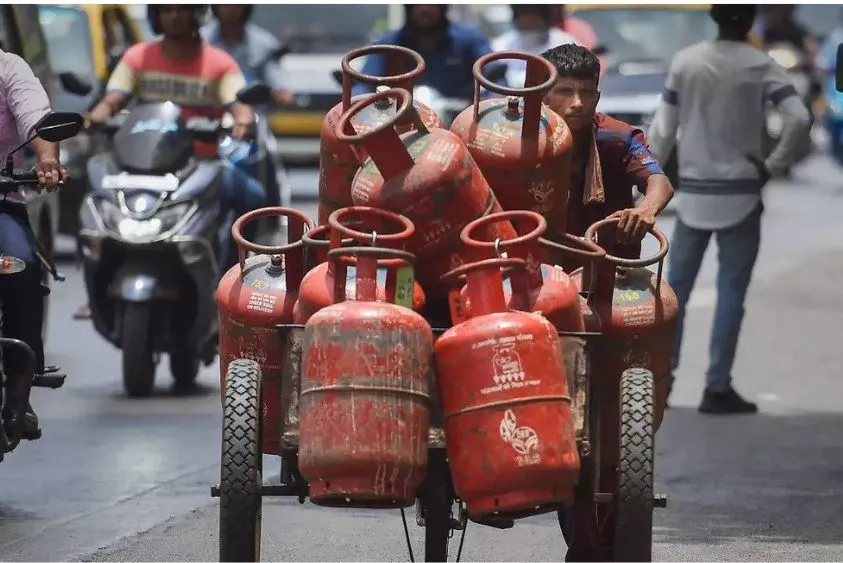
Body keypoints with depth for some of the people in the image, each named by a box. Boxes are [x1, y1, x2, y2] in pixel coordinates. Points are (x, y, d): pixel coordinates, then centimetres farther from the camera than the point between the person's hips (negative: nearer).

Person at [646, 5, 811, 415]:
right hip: (740, 195, -2)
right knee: (731, 294, 1)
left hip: (693, 193, 2)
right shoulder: (761, 66, -7)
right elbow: (799, 119, -19)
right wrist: (774, 166, -7)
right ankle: (717, 388, 0)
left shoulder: (685, 61, -1)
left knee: (676, 287, 11)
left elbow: (664, 127, 0)